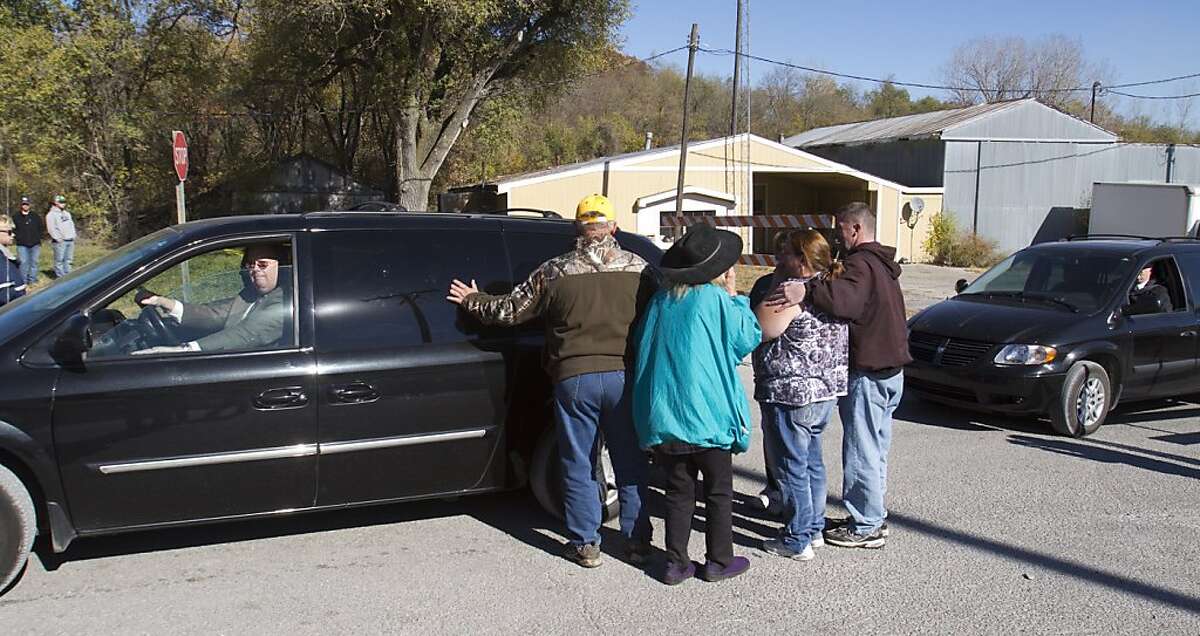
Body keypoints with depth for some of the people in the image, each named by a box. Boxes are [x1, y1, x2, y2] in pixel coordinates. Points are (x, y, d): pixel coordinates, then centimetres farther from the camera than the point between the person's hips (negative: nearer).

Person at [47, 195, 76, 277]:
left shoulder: (67, 214, 21)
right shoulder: (51, 214, -2)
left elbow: (72, 225, 23)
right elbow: (51, 229, -10)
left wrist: (73, 236, 10)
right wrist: (58, 239, -16)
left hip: (70, 241, 7)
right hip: (60, 242, -7)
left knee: (68, 260, 8)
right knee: (59, 260, -6)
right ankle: (60, 278, -5)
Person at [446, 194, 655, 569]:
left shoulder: (554, 272, 0)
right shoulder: (639, 268, 2)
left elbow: (510, 310, 7)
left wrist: (472, 300, 25)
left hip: (574, 377, -1)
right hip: (624, 375, 1)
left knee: (578, 466, 10)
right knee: (631, 464, 12)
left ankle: (584, 544, 15)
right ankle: (637, 541, 18)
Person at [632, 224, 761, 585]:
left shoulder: (661, 301, 5)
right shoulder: (715, 298, -11)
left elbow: (644, 351, 12)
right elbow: (748, 339, -1)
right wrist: (735, 297, 5)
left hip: (665, 416, 4)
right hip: (708, 415, -4)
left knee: (678, 491, 13)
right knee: (718, 491, 11)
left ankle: (676, 563, 15)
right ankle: (719, 562, 19)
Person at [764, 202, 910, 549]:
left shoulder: (861, 263, -17)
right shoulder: (883, 264, 17)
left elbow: (847, 297, -37)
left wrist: (808, 290, -50)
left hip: (867, 373, -10)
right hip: (891, 368, 10)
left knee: (861, 450, -2)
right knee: (875, 448, 18)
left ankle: (866, 527, 4)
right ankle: (874, 515, 28)